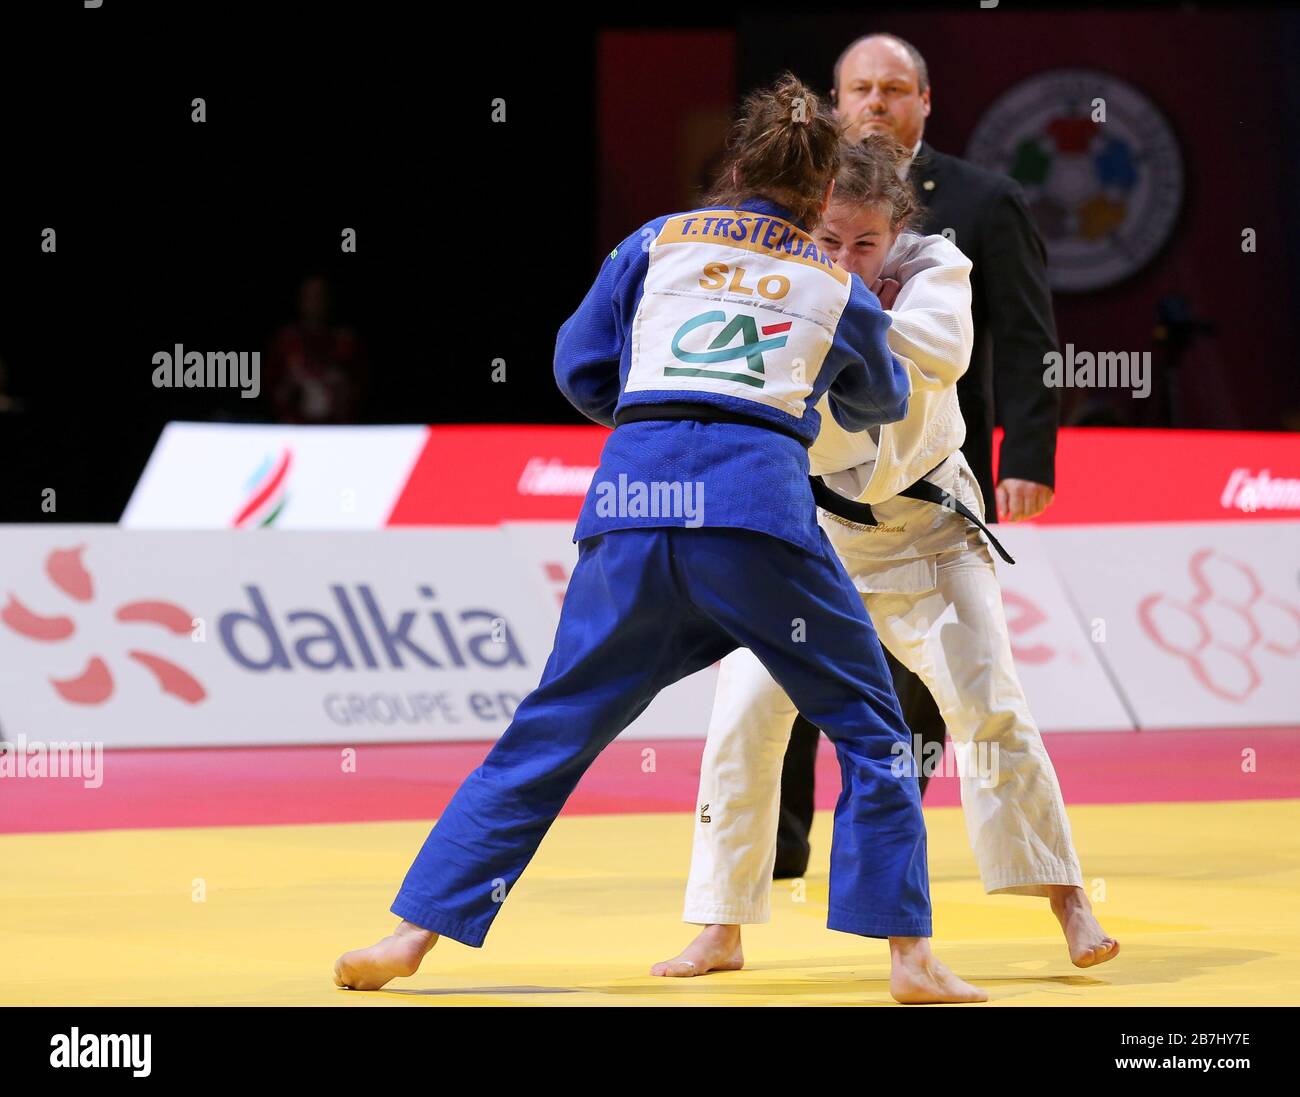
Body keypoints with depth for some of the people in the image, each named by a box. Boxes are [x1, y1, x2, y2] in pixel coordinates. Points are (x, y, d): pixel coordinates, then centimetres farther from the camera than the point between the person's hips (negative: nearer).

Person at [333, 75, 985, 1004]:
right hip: (759, 499, -2)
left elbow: (581, 370, 18)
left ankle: (413, 934, 7)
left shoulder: (660, 241, 17)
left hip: (631, 496, 2)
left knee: (551, 733, 11)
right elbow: (880, 400, 36)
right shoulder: (837, 286, 18)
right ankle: (908, 954, 4)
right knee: (869, 728, 12)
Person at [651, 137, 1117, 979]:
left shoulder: (932, 269, -14)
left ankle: (1070, 906, 2)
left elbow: (943, 351, -35)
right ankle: (721, 934, 6)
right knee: (745, 718, -5)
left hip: (923, 526, -1)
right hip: (806, 527, 1)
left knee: (989, 705, -8)